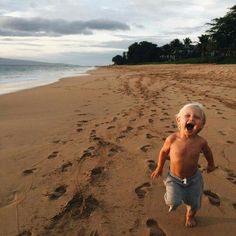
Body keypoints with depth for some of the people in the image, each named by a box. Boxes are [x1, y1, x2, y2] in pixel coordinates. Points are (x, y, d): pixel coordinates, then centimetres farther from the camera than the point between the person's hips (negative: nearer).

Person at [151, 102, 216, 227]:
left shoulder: (201, 141, -21)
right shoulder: (172, 139, -26)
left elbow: (208, 152, 2)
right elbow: (163, 151, -7)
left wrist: (211, 164, 20)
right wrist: (159, 168, 4)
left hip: (193, 178, 2)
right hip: (174, 178, -2)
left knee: (194, 203, 18)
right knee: (173, 202, -13)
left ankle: (190, 216, 54)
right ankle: (172, 202, 26)